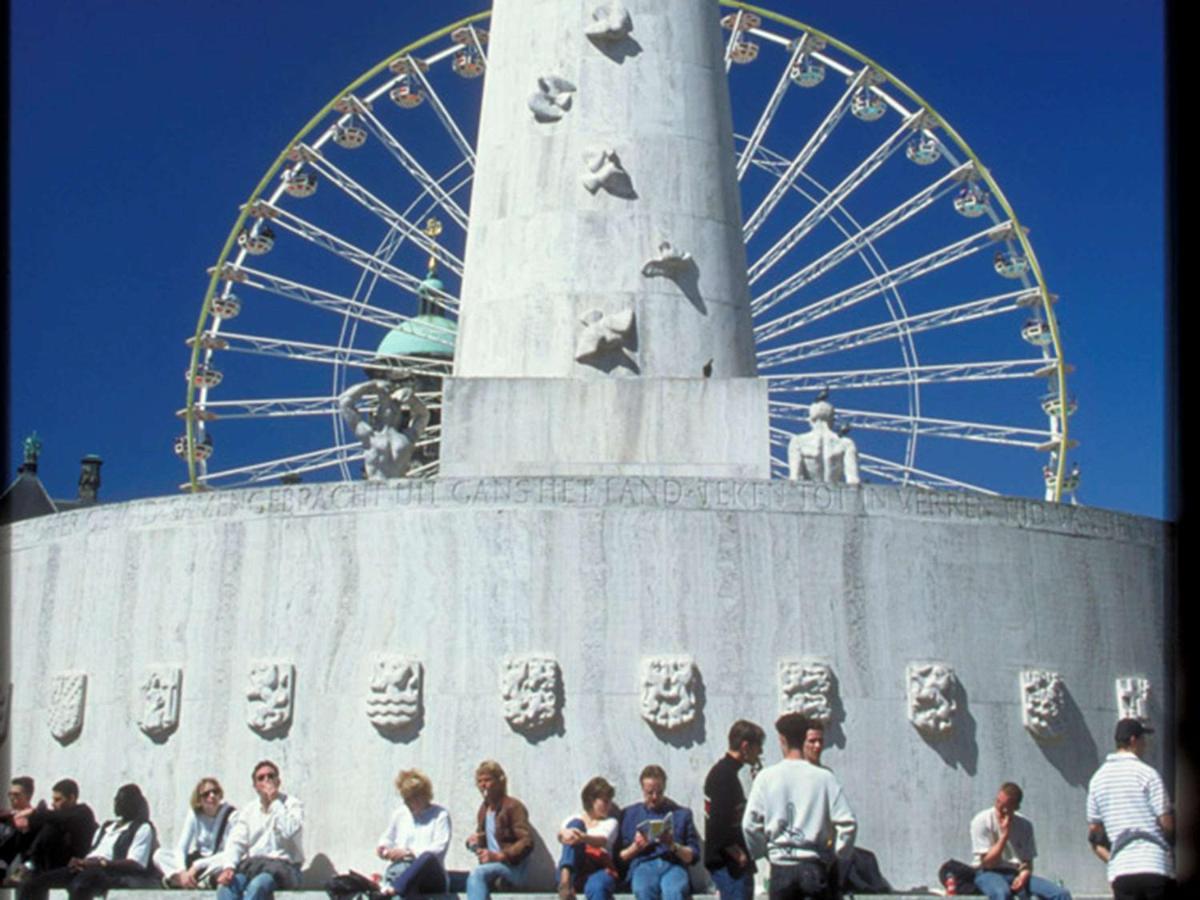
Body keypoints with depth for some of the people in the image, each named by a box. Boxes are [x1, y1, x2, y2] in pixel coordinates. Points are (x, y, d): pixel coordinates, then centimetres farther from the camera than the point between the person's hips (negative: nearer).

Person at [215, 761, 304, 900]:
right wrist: (229, 867, -15)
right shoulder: (248, 810, 17)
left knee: (257, 886, -36)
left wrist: (275, 801, -9)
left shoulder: (292, 804, 5)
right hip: (251, 864, 4)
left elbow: (290, 831, -16)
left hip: (283, 866, -4)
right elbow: (236, 842, 5)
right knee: (225, 885, -28)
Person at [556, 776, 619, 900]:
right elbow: (561, 834, -4)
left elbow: (603, 841, -7)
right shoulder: (575, 820, 21)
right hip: (574, 870, 1)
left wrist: (584, 838, -32)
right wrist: (565, 834, -32)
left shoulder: (610, 822, 19)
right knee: (576, 824, -20)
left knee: (596, 888, -39)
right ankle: (565, 878, -45)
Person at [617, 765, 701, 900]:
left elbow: (693, 855, 13)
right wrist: (635, 847, -5)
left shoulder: (682, 813, 20)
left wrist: (674, 846, -6)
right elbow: (620, 856, 15)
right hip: (643, 865, 0)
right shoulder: (629, 814, 20)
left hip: (673, 865, 0)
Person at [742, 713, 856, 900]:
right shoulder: (825, 778, -7)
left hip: (781, 867, 1)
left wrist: (761, 853, 12)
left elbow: (750, 824, -4)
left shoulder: (766, 777, -5)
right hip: (817, 867, -1)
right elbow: (847, 823, -10)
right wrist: (839, 854, 5)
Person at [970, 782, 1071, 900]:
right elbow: (987, 862, -10)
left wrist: (1023, 876, -14)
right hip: (989, 874, -5)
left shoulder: (1025, 825, 7)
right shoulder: (981, 821, -6)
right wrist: (1004, 835, -15)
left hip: (1017, 875, 5)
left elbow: (1028, 862, 10)